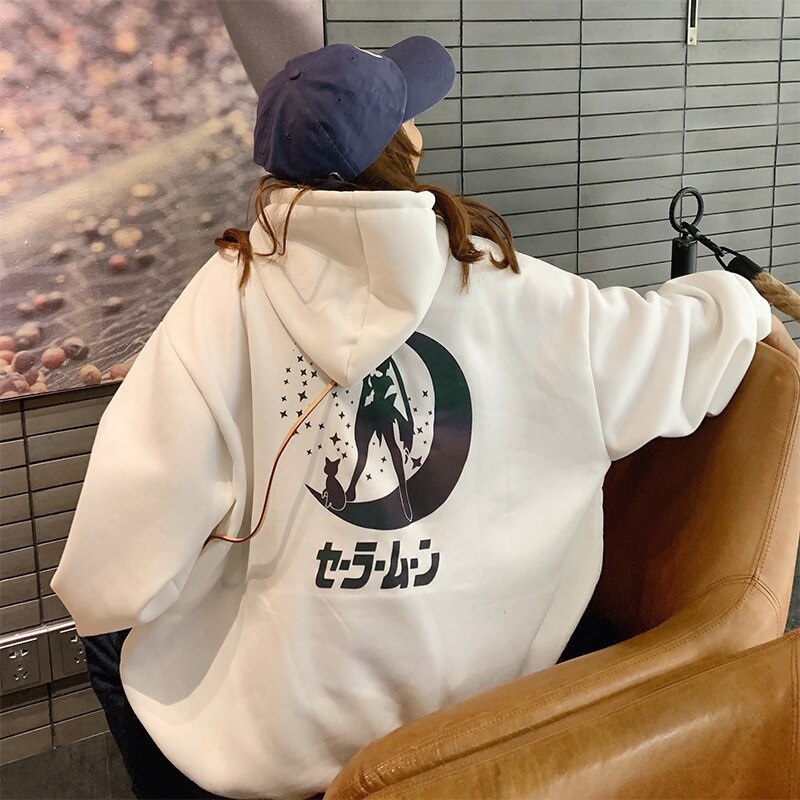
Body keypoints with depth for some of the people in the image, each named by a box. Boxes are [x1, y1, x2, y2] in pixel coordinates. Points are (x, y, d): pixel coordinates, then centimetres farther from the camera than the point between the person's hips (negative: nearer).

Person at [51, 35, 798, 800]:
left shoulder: (230, 292, -15)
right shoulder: (506, 286, -9)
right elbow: (673, 337, 5)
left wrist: (98, 601, 3)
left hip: (283, 718, -3)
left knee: (113, 640, 26)